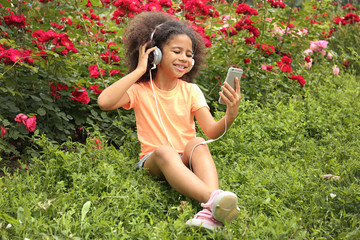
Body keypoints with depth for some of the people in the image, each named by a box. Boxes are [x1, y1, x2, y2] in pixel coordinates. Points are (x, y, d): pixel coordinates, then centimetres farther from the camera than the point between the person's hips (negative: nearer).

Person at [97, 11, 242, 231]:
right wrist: (139, 70, -12)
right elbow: (104, 102, -19)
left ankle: (210, 212, -55)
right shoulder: (140, 90, 2)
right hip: (153, 162, -2)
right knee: (164, 151, -36)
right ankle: (213, 198, -59)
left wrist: (230, 115, -28)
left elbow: (212, 131, -6)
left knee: (197, 144, -32)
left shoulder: (191, 91, 7)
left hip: (186, 163, 2)